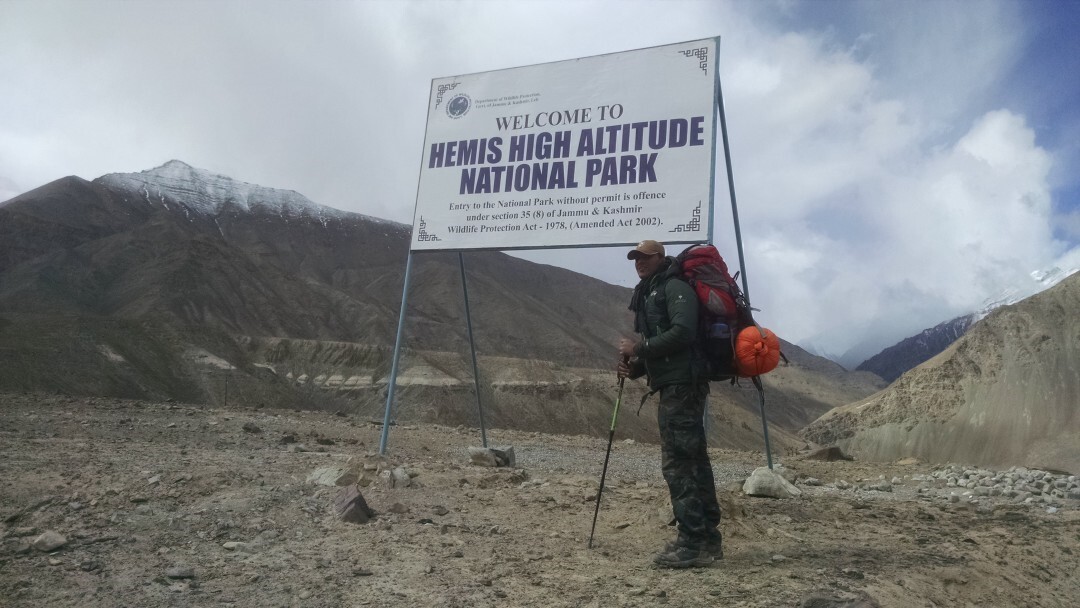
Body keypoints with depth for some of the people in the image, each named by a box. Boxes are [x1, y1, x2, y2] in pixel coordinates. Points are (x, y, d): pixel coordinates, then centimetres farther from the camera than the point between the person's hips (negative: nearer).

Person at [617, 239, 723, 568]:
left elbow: (682, 332, -22)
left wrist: (639, 348, -15)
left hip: (681, 385, -10)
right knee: (693, 460, 12)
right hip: (672, 386, 10)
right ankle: (707, 537, 19)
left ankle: (693, 544, -7)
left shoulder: (674, 287, -6)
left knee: (677, 461, -11)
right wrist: (635, 367, 8)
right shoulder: (647, 296, 24)